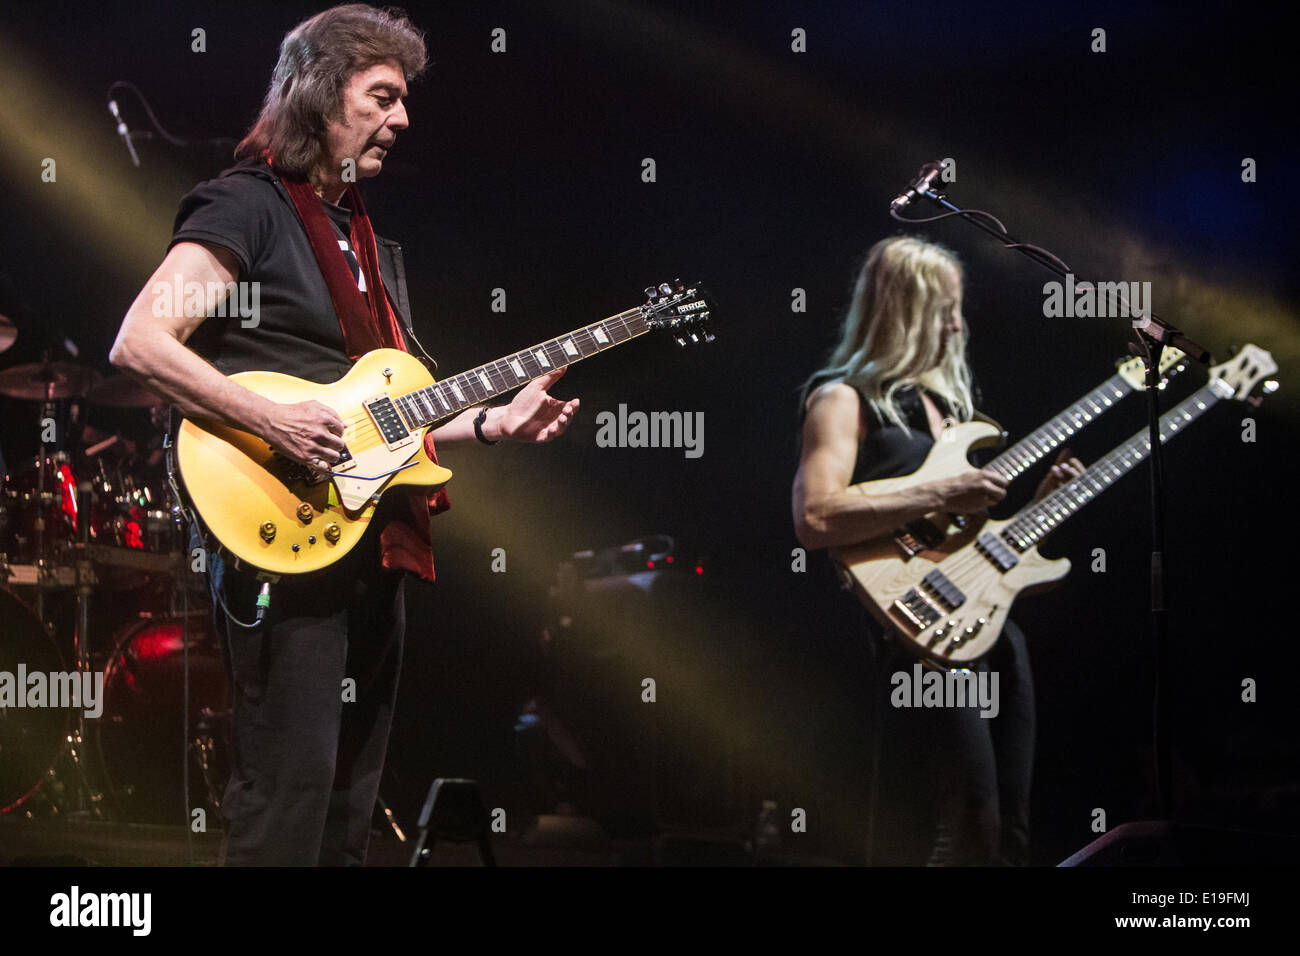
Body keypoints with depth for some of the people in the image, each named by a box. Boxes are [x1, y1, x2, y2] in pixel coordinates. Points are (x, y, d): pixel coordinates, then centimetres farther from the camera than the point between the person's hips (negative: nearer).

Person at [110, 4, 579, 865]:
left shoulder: (370, 245, 22)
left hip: (375, 545, 9)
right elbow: (139, 343, -16)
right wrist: (272, 419, -22)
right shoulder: (247, 206, -5)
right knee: (290, 793, -12)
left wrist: (492, 423, 9)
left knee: (353, 802, 11)